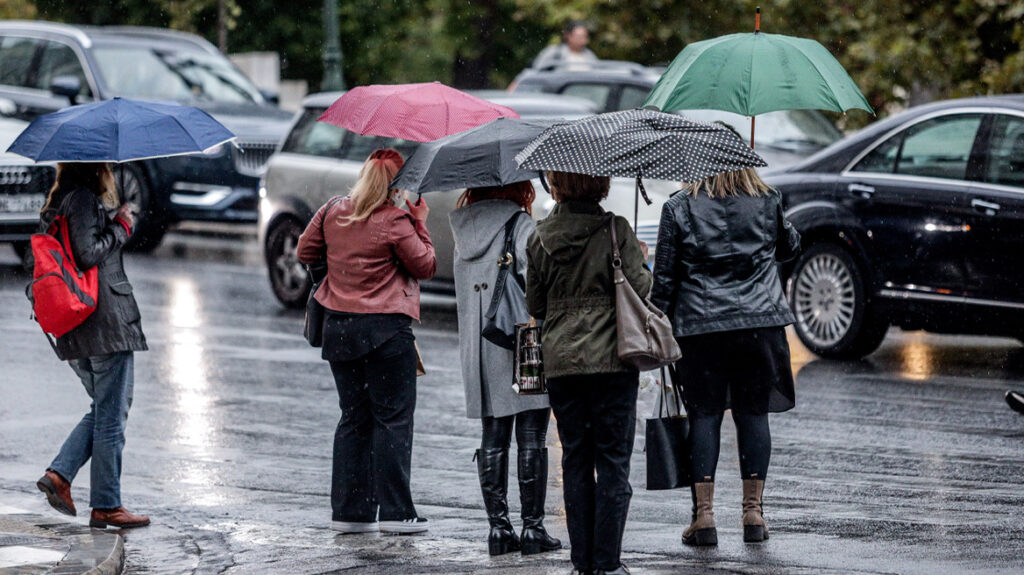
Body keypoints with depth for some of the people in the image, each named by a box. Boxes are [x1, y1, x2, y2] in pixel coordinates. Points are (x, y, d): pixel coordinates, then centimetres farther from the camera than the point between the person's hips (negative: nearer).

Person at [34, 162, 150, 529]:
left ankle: (59, 474, 5)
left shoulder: (56, 204, 15)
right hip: (107, 321, -9)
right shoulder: (84, 199, -12)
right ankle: (106, 506, 2)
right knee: (111, 417, -1)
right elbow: (88, 255, -20)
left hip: (74, 332, 9)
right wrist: (121, 227, -7)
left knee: (104, 411, 19)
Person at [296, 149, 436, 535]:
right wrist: (420, 224, 5)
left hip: (338, 329, 6)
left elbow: (305, 252, 16)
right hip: (386, 329, -6)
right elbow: (425, 267, -4)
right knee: (393, 417, 0)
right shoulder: (395, 222, -12)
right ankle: (395, 511, -2)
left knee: (353, 418, 13)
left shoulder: (333, 212, 4)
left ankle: (349, 510, 12)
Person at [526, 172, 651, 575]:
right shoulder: (616, 231, -7)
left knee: (575, 462, 10)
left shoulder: (540, 239, 3)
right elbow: (640, 290, -9)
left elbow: (535, 307, 9)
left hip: (560, 361, 3)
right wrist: (640, 260, 10)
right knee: (613, 462, 2)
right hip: (610, 359, -3)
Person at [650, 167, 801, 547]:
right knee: (753, 413, 8)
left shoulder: (679, 209, -3)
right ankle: (753, 511, 9)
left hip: (699, 326, -2)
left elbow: (664, 277, -1)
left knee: (704, 415, 3)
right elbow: (790, 248, 21)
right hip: (760, 322, 2)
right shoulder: (767, 203, 3)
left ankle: (703, 514, -1)